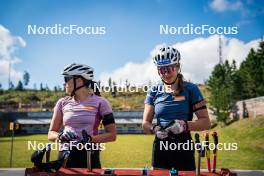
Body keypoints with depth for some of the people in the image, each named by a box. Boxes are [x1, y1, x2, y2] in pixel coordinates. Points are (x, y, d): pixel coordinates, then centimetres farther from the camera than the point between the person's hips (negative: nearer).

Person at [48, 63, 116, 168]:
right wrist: (60, 136, -11)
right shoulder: (62, 103, 8)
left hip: (89, 157, -2)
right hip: (65, 157, 3)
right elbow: (51, 134, 11)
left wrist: (90, 139, -17)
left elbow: (112, 135, -2)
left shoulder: (100, 103, -1)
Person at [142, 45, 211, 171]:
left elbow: (206, 122, -7)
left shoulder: (190, 89, -3)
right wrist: (154, 129, -18)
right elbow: (145, 123, 3)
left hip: (184, 148, -2)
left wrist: (184, 125, -24)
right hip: (161, 148, 2)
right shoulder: (154, 92, 4)